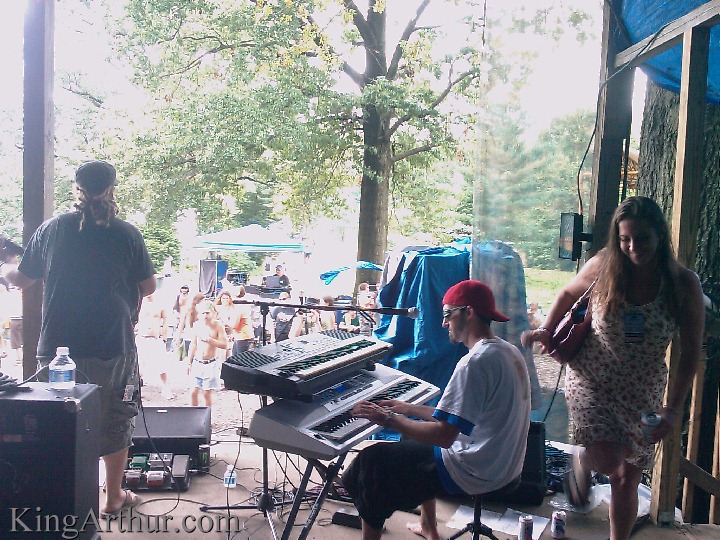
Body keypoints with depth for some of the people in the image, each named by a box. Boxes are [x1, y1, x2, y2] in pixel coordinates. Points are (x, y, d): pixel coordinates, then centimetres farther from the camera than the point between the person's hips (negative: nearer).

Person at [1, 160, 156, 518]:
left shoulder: (51, 229, 0)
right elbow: (149, 286, 1)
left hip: (58, 347, 2)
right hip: (113, 345, -1)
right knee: (115, 421, 13)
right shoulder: (126, 234, -5)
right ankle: (113, 497, 23)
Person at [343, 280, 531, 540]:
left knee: (372, 460, 0)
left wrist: (388, 419, -15)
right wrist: (409, 409, 13)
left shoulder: (475, 362, -24)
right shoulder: (509, 351, 6)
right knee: (416, 438, 30)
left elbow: (443, 436, -25)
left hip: (475, 472, -10)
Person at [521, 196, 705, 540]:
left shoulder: (684, 284, -11)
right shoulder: (603, 267, -11)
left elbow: (691, 352, -5)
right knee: (607, 458, -23)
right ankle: (581, 461, 15)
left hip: (642, 393, 1)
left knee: (627, 479, 10)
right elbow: (568, 294, 10)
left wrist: (673, 409, -9)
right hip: (591, 380, -1)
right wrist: (545, 330, -5)